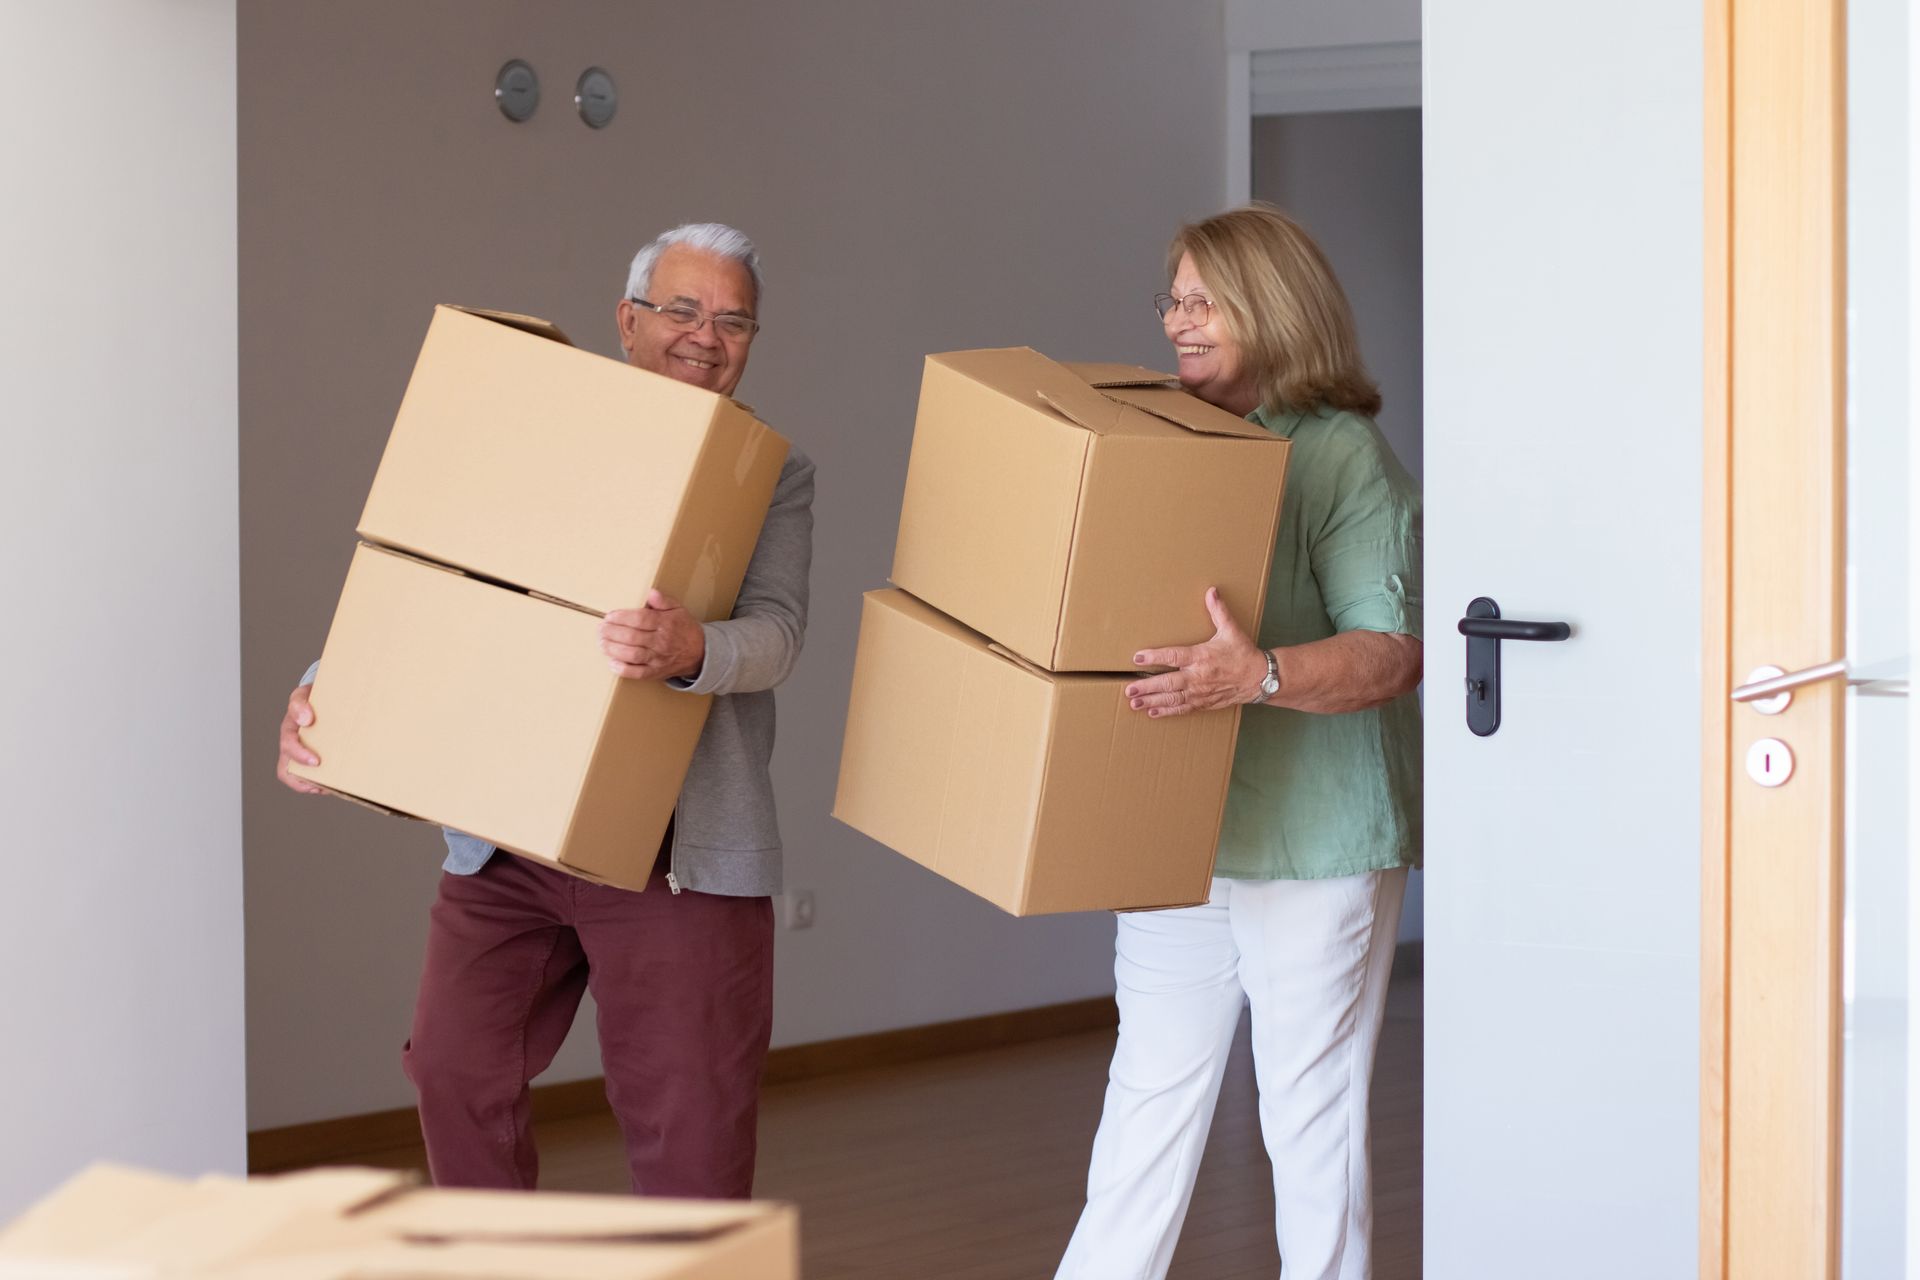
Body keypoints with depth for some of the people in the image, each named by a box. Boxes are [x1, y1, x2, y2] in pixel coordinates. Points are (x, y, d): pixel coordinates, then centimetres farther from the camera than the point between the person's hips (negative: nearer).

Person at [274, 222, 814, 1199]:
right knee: (457, 1069, 2)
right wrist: (320, 695, -10)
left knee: (689, 1125, -1)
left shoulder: (774, 476, 5)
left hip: (679, 852, -2)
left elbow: (775, 632, -11)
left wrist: (692, 651, -35)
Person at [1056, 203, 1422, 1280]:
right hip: (1182, 838, 7)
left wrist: (1261, 675, -32)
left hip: (1316, 848, -7)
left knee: (1312, 1119, 1)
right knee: (1147, 1103, 11)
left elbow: (1394, 650, -18)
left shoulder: (1344, 456, -10)